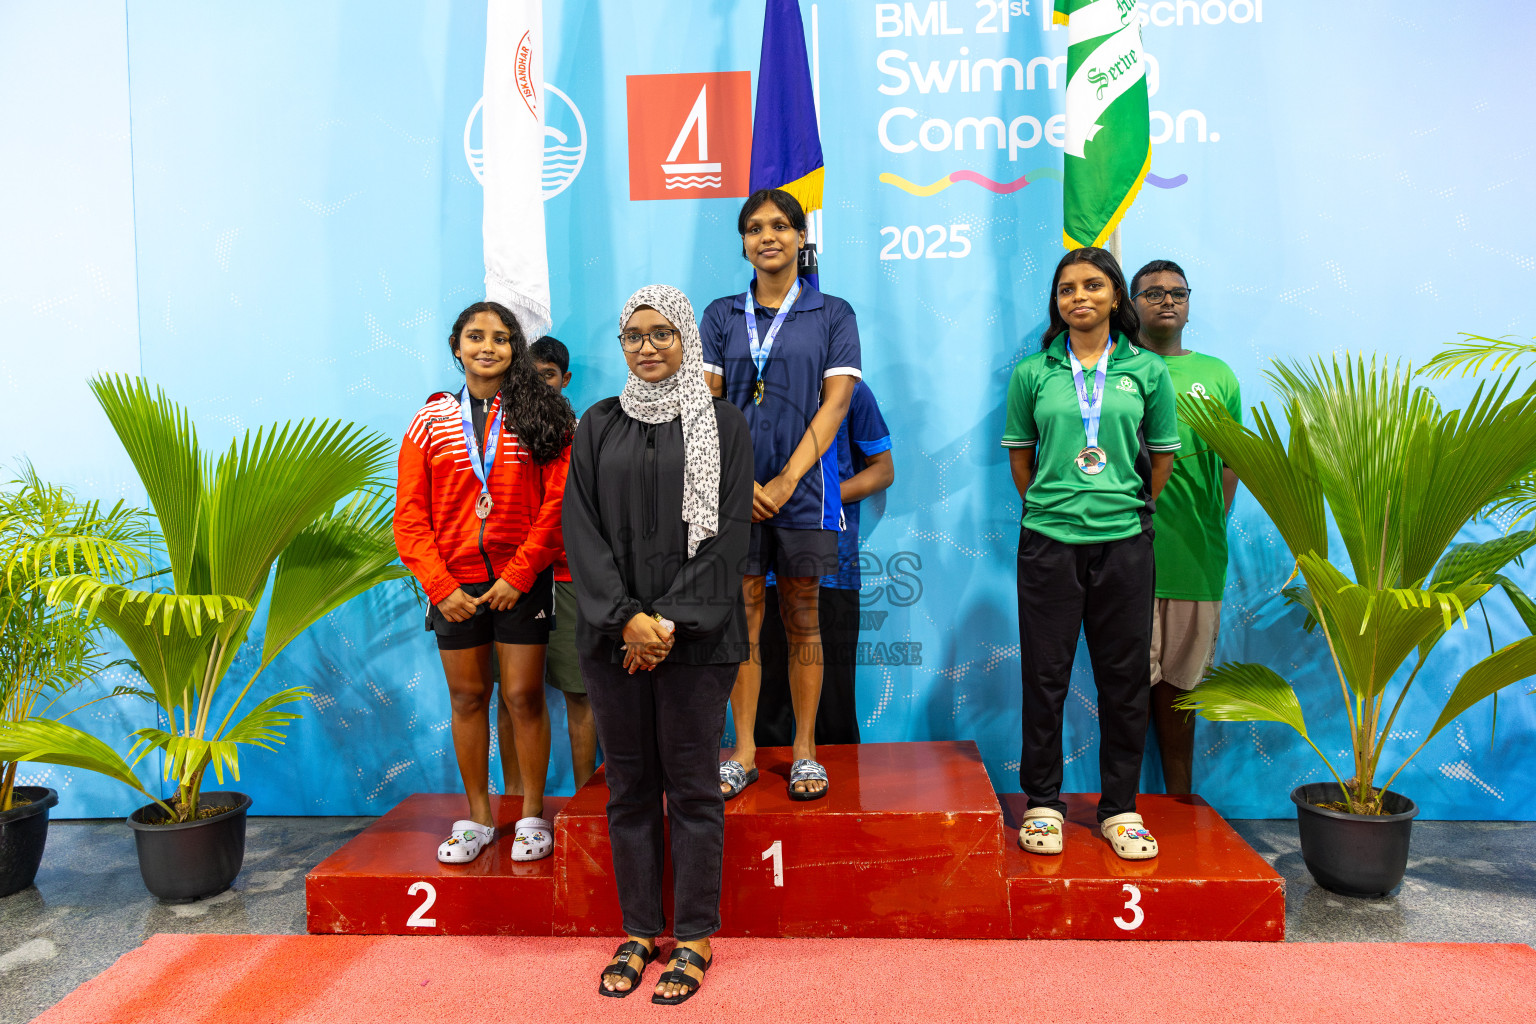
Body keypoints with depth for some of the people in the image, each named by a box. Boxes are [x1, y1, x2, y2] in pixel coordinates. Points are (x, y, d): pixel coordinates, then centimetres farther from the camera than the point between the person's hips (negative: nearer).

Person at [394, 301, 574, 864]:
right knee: (467, 696, 10)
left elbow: (559, 501, -6)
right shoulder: (432, 420, 4)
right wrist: (440, 586, -7)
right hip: (454, 584, 2)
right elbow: (409, 515, 2)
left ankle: (532, 816, 19)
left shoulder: (544, 416, -1)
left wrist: (519, 575, -11)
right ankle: (477, 817, 25)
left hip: (521, 581, -2)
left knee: (524, 695, 3)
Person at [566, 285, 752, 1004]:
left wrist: (672, 620, -13)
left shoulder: (723, 424, 3)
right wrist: (627, 616, -10)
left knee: (692, 785, 4)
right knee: (628, 784, 9)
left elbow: (728, 533, -5)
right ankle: (638, 932, 24)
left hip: (696, 635, -2)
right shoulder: (599, 425, 10)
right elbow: (581, 528, 2)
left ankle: (694, 938, 17)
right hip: (614, 634, 3)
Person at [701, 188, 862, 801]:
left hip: (803, 489, -1)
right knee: (743, 620, 5)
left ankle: (805, 751, 17)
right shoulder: (721, 316, 11)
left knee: (802, 622, 6)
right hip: (734, 488, 1)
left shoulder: (833, 315, 6)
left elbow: (835, 403, -3)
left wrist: (786, 480, -12)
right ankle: (744, 753, 15)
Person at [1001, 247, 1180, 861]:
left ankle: (1120, 809, 22)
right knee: (1045, 676, 5)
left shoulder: (1148, 371, 6)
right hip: (1048, 540, 0)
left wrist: (1131, 509, 12)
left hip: (1124, 541, 1)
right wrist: (1048, 509, 8)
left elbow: (1163, 455, 12)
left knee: (1126, 679, 7)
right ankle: (1042, 803, 20)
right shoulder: (1032, 373, 5)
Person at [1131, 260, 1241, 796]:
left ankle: (1179, 799, 23)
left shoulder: (1217, 374, 14)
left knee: (1177, 678, 11)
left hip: (1195, 551, 3)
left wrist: (1215, 526, 5)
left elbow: (1230, 461, 15)